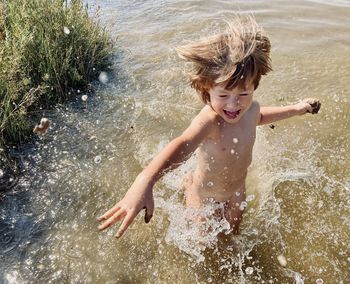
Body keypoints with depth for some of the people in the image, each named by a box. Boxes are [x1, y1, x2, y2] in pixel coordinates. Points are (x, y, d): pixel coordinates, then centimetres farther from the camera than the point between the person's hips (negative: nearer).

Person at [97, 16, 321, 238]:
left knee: (233, 232, 27)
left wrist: (296, 109, 16)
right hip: (205, 195, -5)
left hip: (237, 191, 5)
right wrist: (145, 182, -80)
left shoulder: (250, 108, -17)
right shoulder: (210, 120, -40)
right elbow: (183, 145, -63)